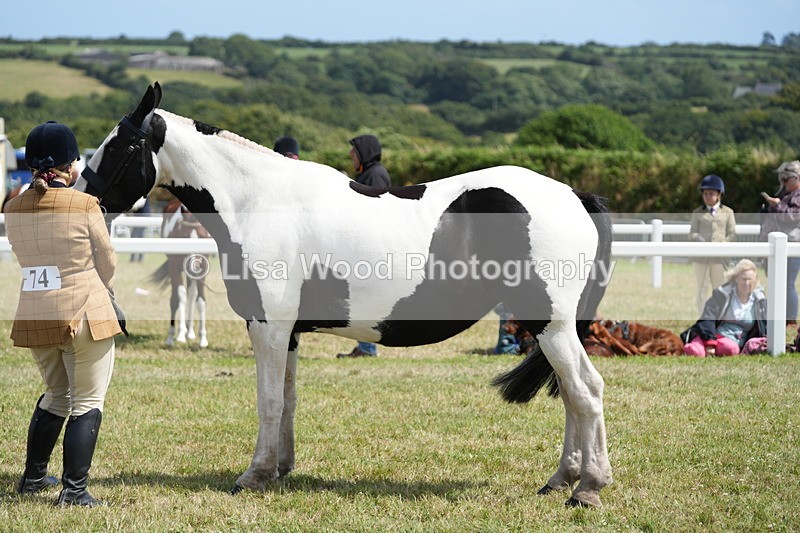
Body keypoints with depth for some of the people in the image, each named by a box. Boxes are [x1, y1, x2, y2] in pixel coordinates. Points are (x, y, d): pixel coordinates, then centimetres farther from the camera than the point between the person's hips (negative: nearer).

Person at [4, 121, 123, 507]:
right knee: (88, 403, 5)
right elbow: (107, 265, -1)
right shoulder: (85, 206, -12)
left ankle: (33, 477, 31)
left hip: (33, 317, 5)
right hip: (84, 316, -5)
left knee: (55, 396, 25)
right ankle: (74, 490, 0)